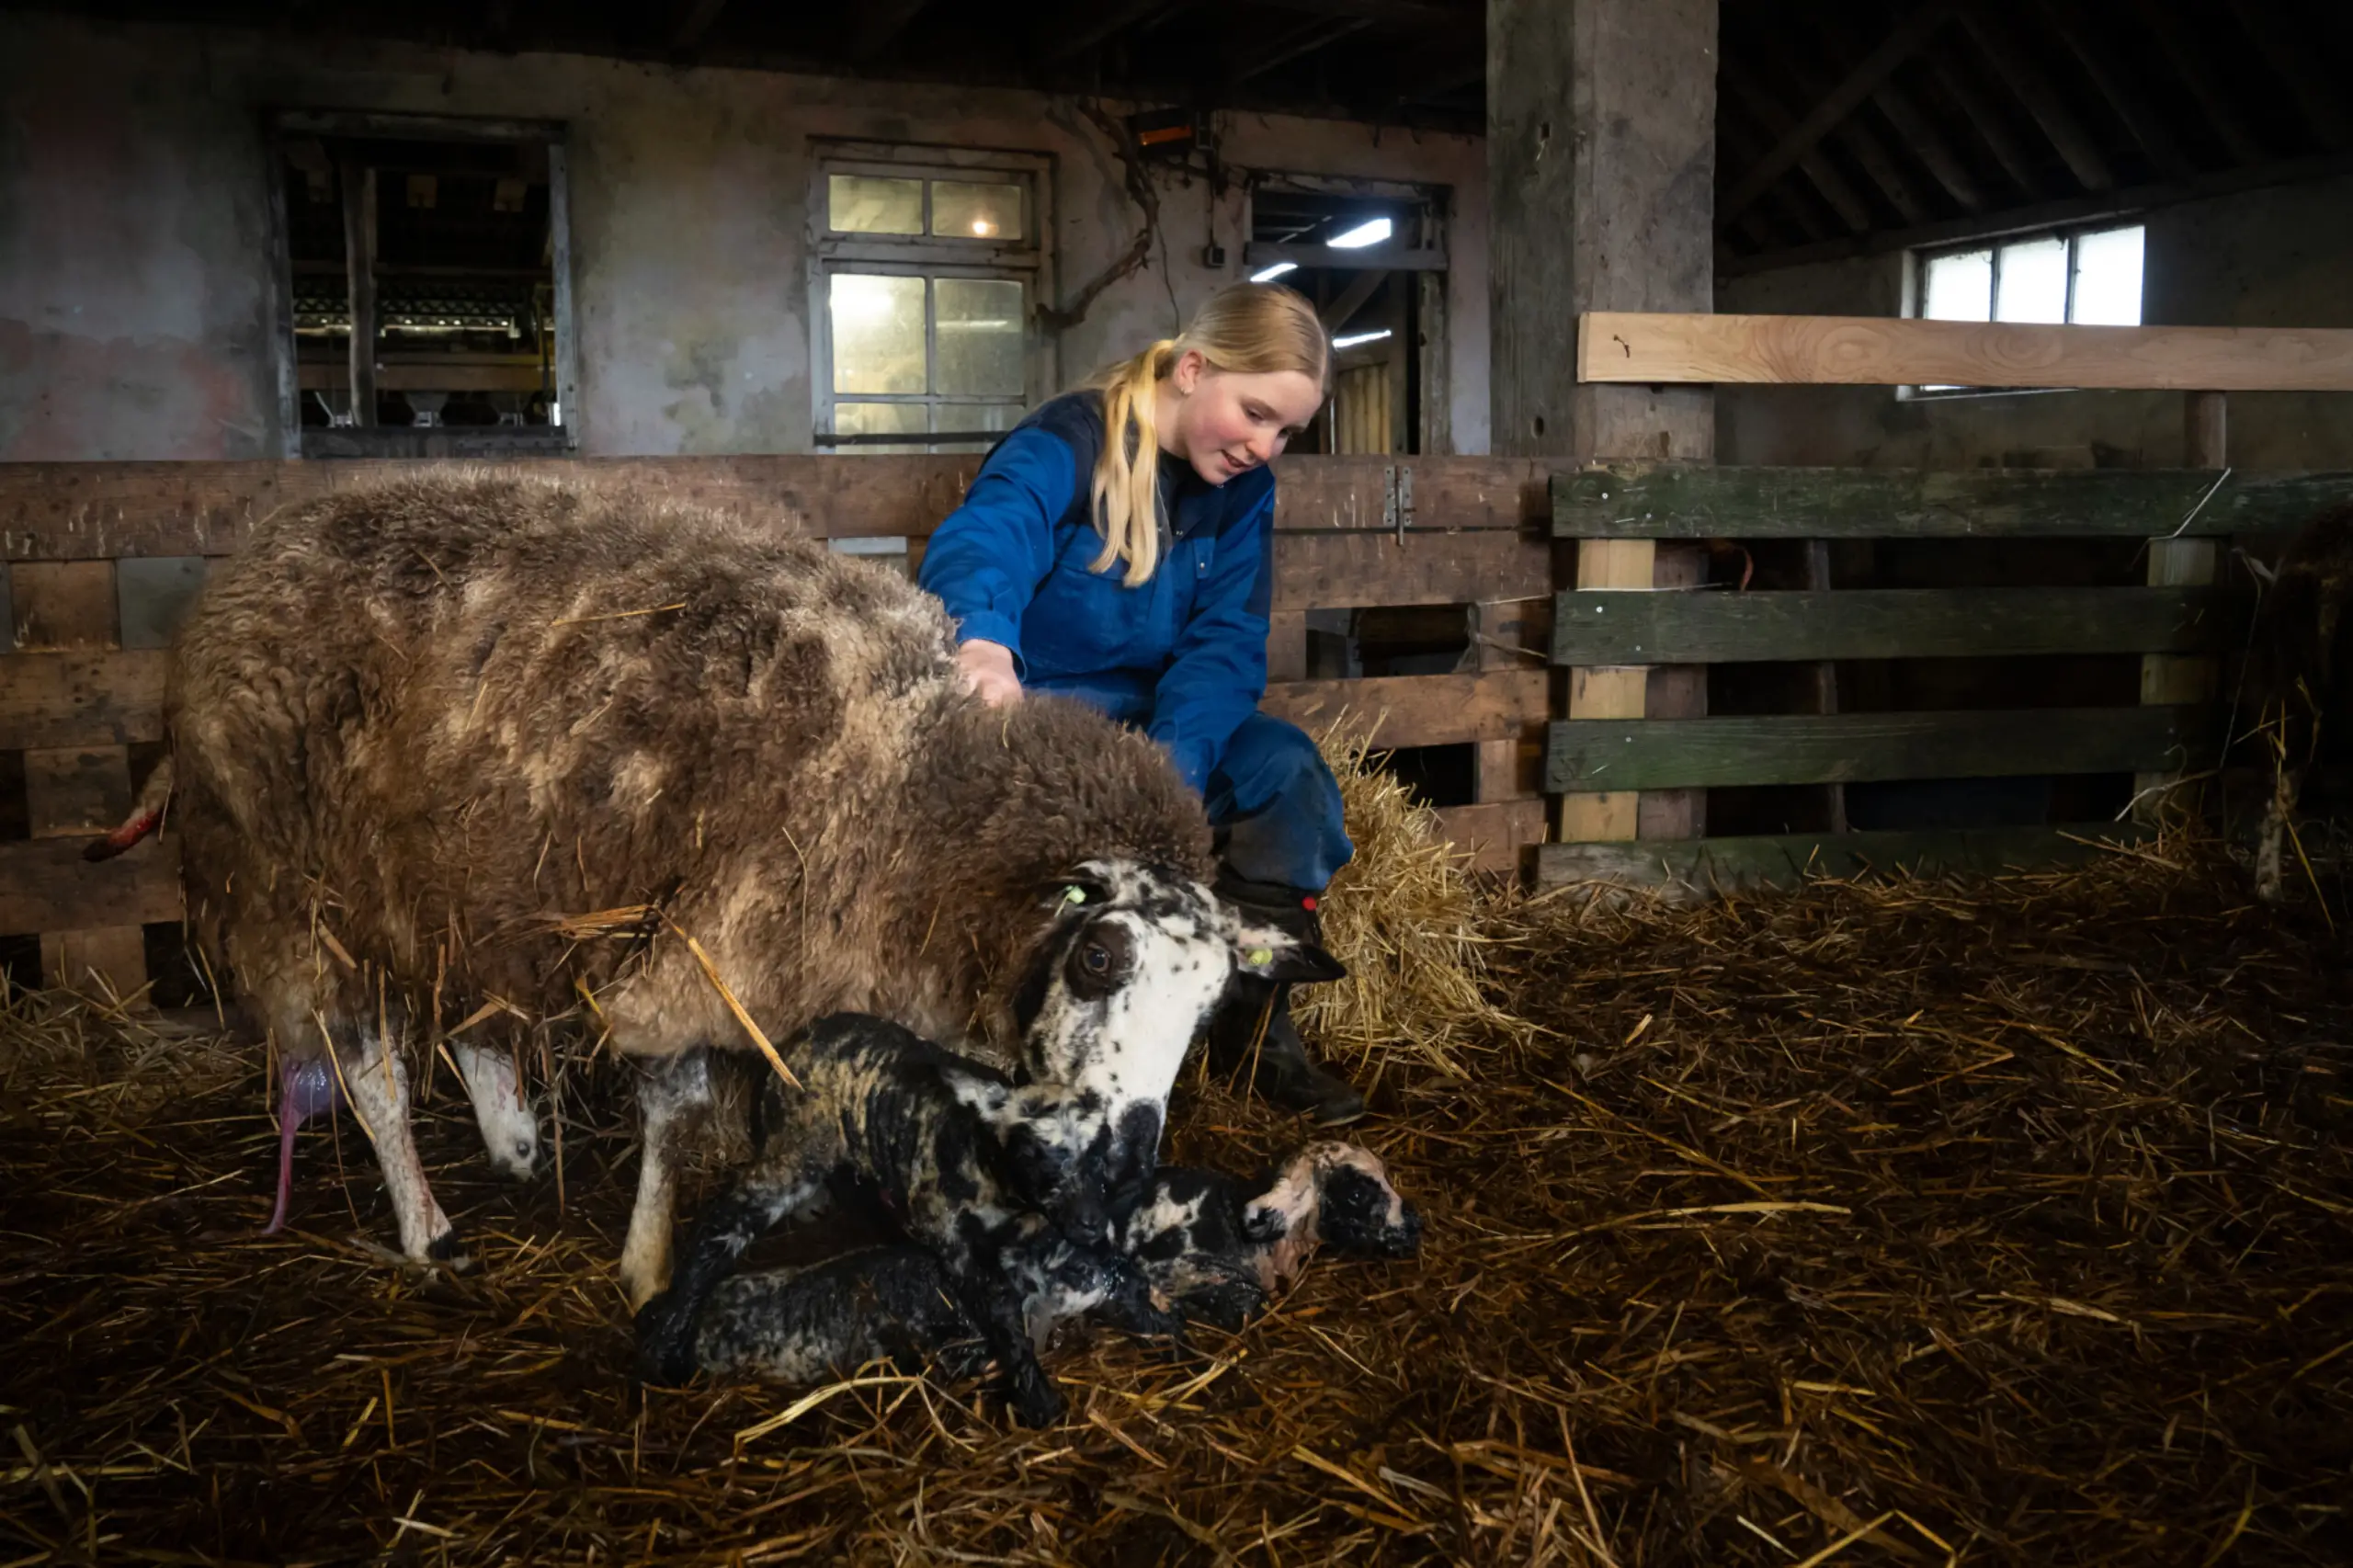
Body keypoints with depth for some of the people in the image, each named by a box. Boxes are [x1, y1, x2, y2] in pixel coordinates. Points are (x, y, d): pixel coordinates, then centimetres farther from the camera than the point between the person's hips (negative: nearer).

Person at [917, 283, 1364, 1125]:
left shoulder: (1240, 490, 3)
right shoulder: (1064, 446, -16)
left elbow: (1224, 642, -7)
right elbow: (982, 543, -37)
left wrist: (1175, 754, -28)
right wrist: (983, 643, -62)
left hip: (1152, 715, 6)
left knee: (1288, 767, -17)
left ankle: (1254, 1022, -5)